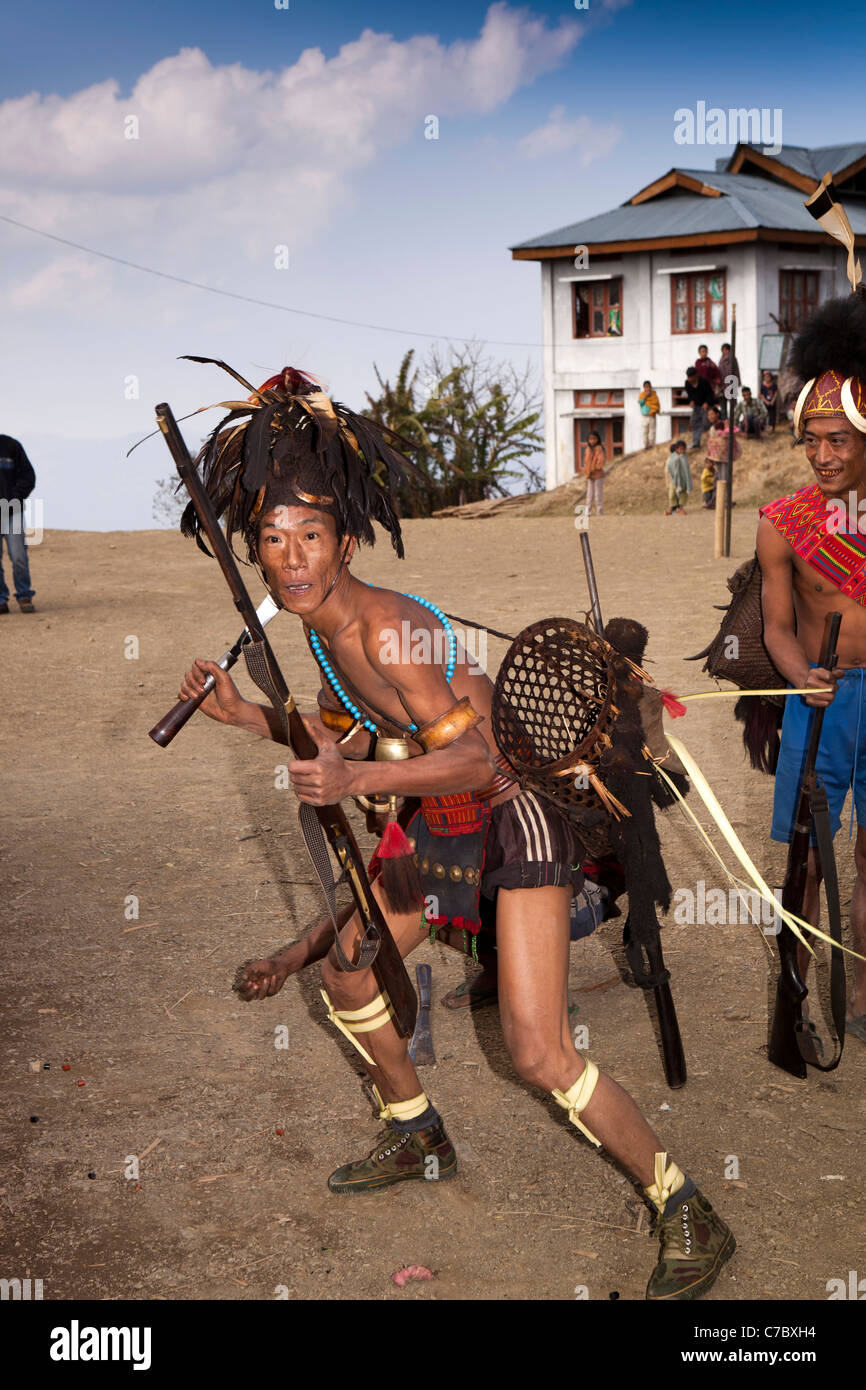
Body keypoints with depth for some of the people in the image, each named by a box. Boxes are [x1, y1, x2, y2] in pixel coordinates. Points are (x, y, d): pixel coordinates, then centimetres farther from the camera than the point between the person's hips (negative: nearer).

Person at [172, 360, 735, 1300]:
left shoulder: (382, 627, -26)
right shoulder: (322, 628, 2)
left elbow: (475, 755, -32)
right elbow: (341, 740, 17)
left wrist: (360, 780, -43)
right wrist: (241, 712, 9)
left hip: (516, 814, -10)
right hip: (446, 820, 10)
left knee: (539, 1055, -15)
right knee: (345, 974, 20)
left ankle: (689, 1219, 0)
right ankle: (416, 1138, 42)